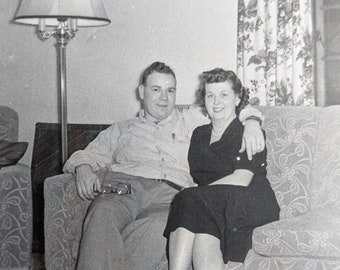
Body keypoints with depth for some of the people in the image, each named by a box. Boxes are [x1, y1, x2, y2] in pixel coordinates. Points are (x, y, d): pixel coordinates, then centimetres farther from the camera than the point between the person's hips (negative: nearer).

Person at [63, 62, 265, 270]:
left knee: (159, 225, -39)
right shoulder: (121, 130, 32)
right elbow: (88, 155, 26)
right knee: (103, 215, -38)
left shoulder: (192, 121, 30)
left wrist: (251, 122, 6)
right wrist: (83, 168, 2)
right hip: (122, 184, 1)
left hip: (169, 192, 0)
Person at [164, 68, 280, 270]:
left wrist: (198, 193, -13)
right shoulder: (199, 134, 23)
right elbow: (195, 176, 18)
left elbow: (241, 179, -10)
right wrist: (192, 195, -5)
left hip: (249, 203, -4)